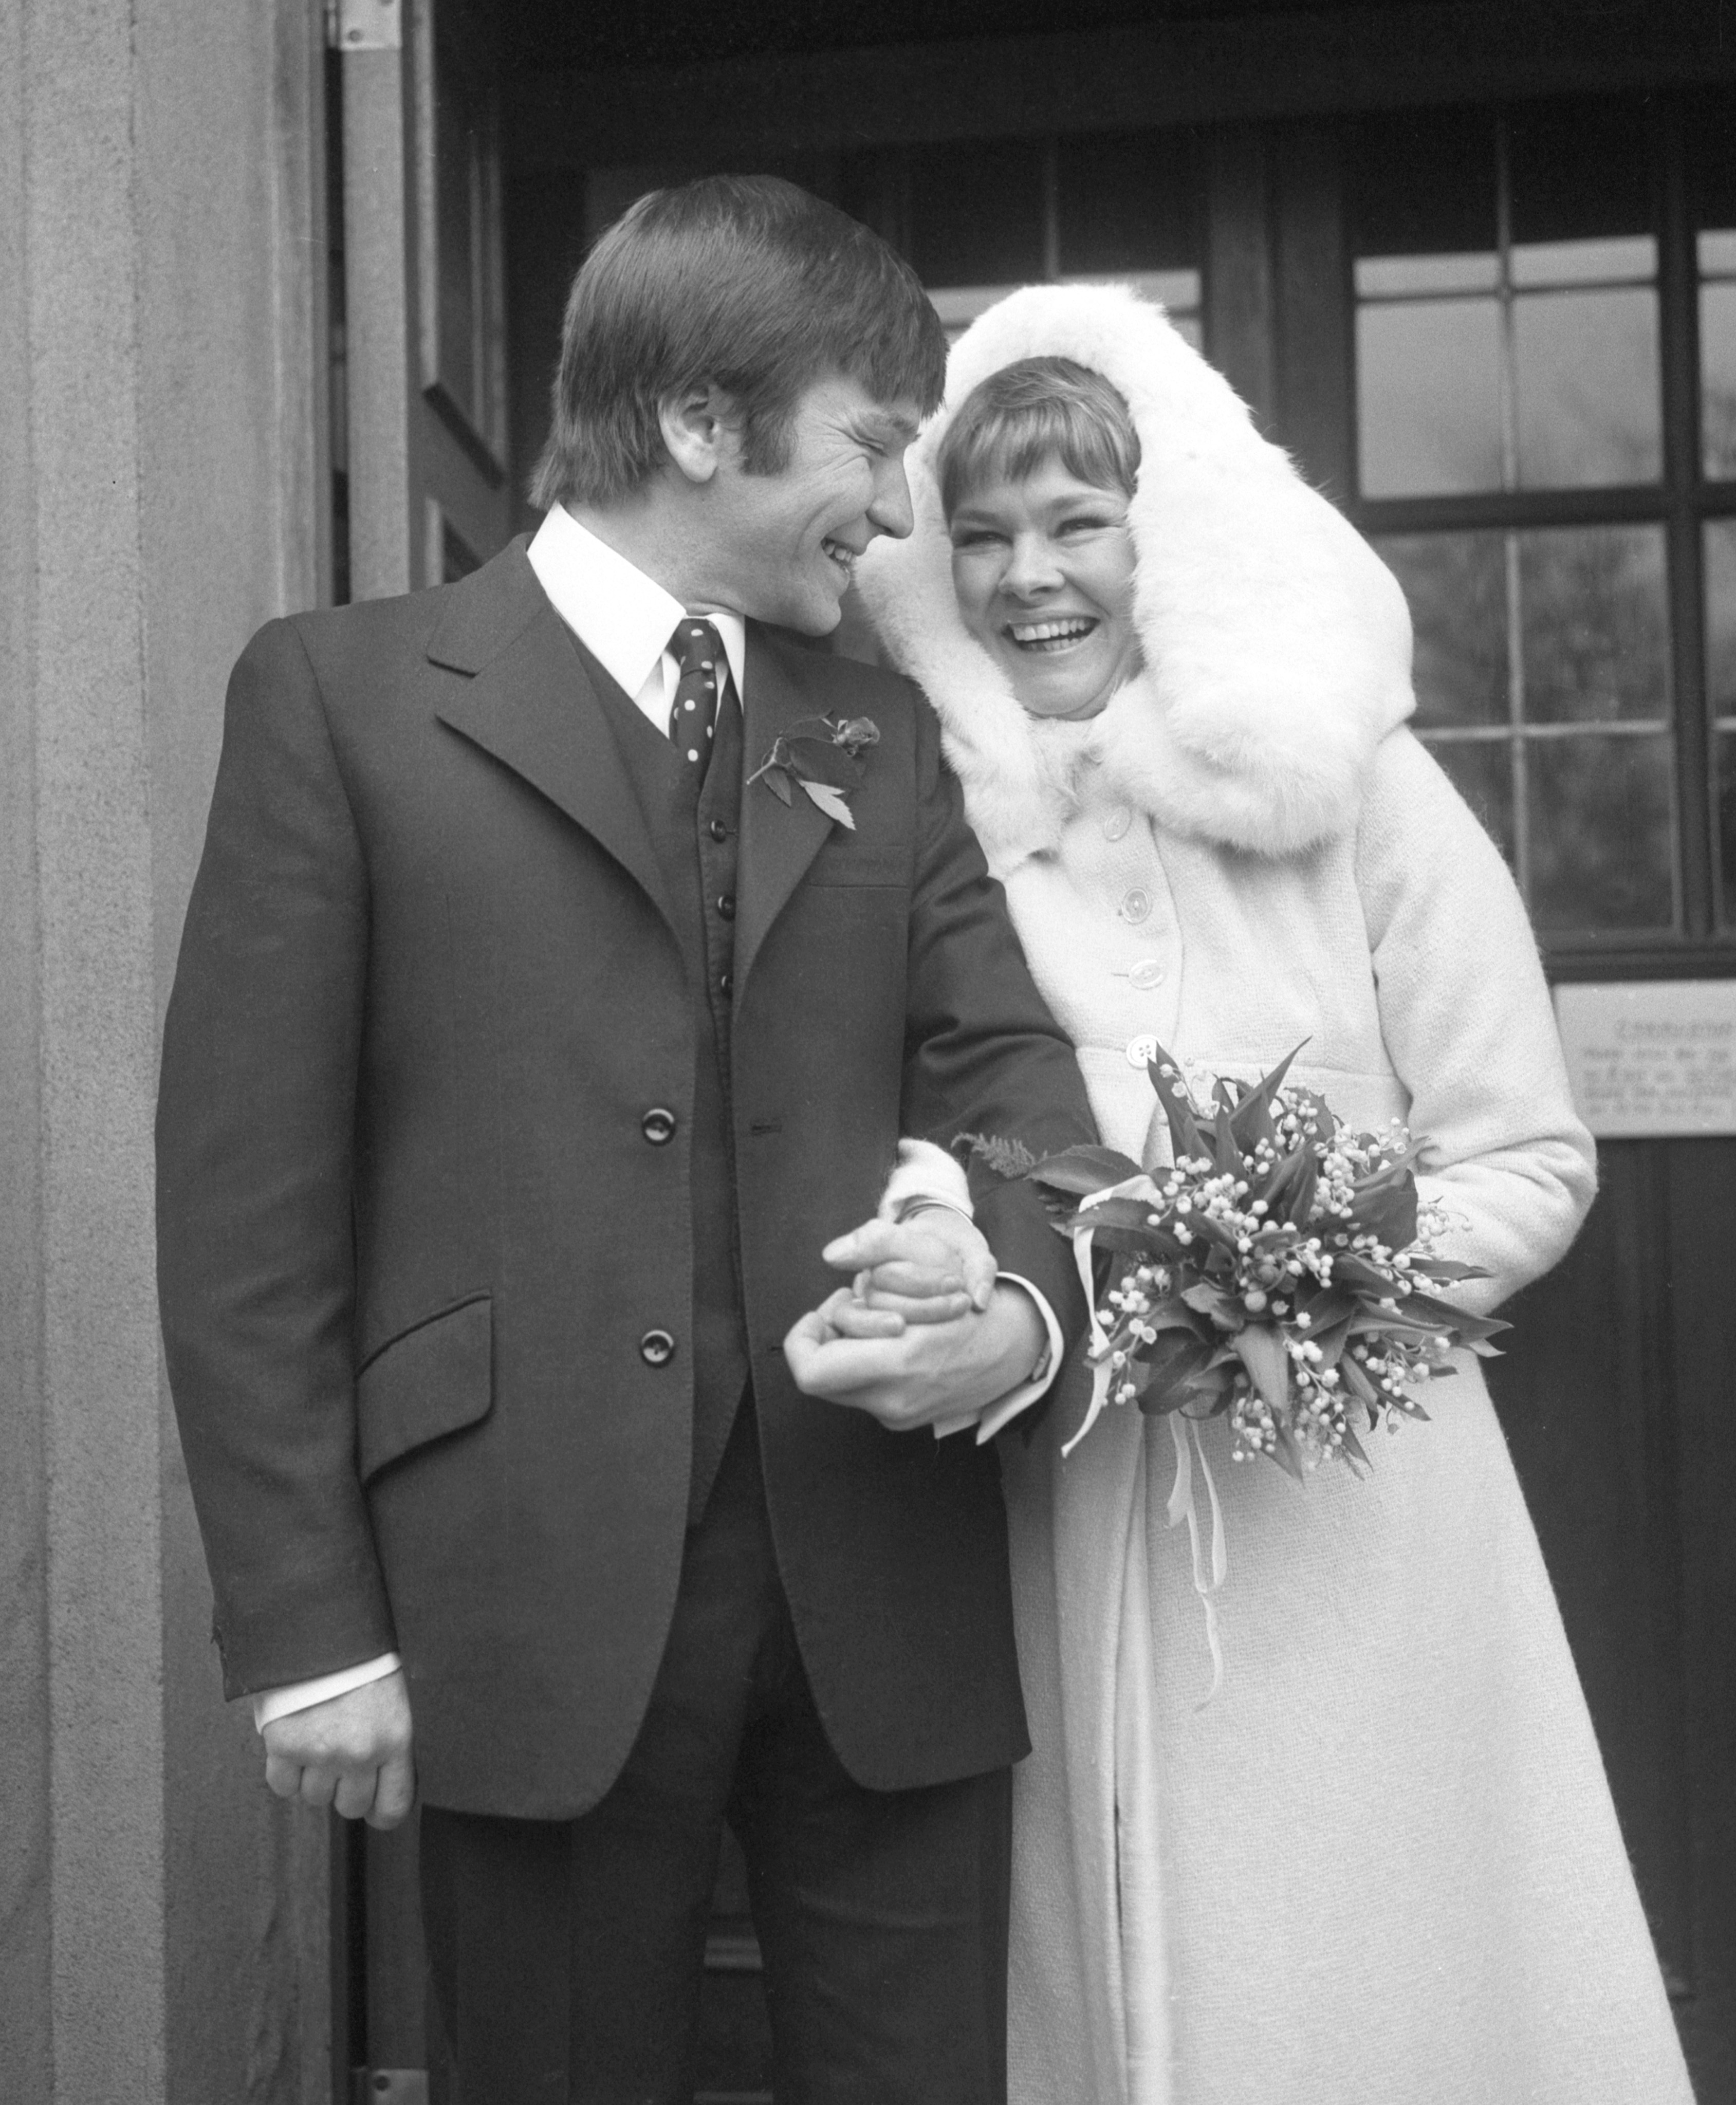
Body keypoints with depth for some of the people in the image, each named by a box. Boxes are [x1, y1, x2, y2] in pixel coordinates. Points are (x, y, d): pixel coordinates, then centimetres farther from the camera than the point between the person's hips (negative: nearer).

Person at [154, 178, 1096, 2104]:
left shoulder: (883, 735, 14)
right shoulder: (343, 693, 0)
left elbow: (1008, 1060, 8)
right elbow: (246, 1187, -4)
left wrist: (1025, 1305, -15)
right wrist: (305, 1622, -8)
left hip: (888, 1591, 4)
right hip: (535, 1605, -3)